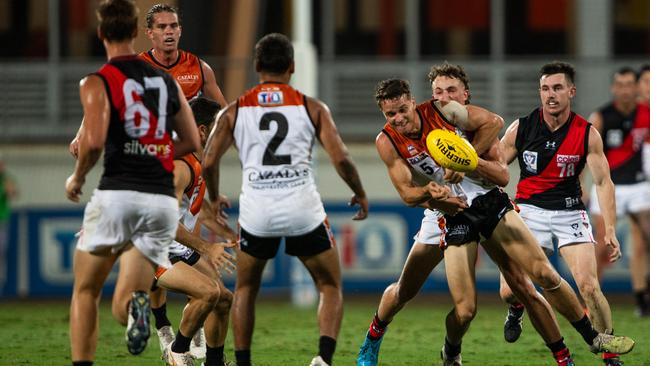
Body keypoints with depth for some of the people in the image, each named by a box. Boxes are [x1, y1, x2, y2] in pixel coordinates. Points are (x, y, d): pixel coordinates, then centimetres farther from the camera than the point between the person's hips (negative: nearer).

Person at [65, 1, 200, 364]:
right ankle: (136, 304, -31)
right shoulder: (167, 81, 14)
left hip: (118, 194, -3)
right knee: (123, 305, 5)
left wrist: (77, 178, 3)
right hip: (163, 198, 3)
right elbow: (192, 142, 19)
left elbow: (93, 142, -16)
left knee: (86, 292, 16)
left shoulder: (97, 82, -2)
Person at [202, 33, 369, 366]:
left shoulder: (235, 111, 7)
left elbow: (208, 163, 2)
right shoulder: (311, 107, 4)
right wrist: (360, 193, 15)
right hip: (303, 210, -1)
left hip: (256, 212, 1)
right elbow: (340, 158, -3)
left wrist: (214, 199, 21)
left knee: (245, 289, 23)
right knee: (331, 288, 13)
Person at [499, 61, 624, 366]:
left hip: (570, 212, -1)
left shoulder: (587, 134, -8)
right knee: (509, 291, -8)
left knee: (589, 287, -16)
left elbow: (603, 182, -8)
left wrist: (610, 230, -17)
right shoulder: (521, 128, -6)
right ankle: (516, 312, 31)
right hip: (529, 210, 1)